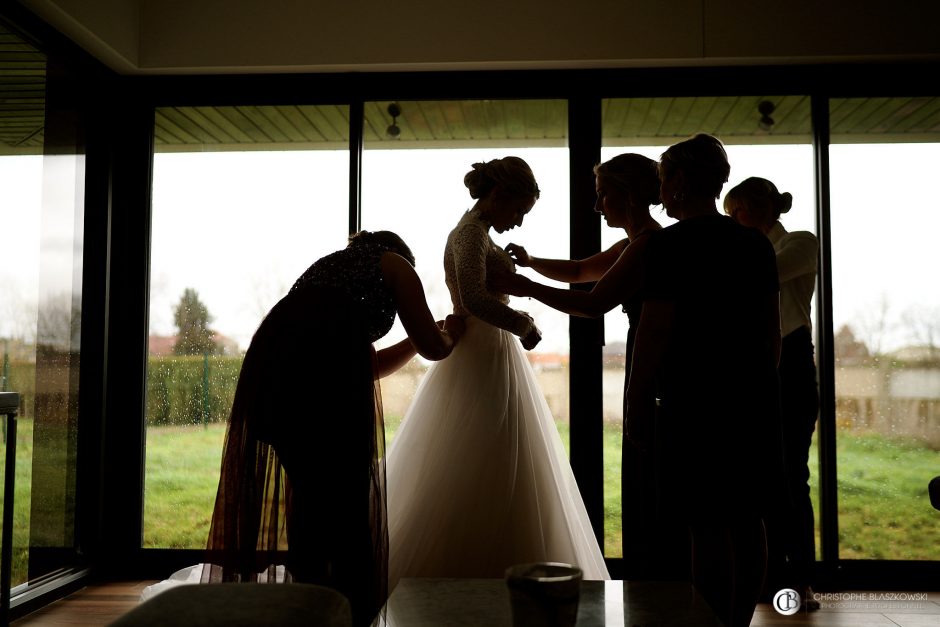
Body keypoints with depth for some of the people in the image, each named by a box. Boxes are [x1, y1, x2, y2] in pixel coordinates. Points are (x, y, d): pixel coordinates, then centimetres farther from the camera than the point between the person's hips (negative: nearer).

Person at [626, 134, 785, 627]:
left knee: (709, 529, -2)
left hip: (696, 401, -7)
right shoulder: (757, 243, 10)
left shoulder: (670, 245, -10)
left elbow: (654, 332, -13)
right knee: (747, 522, 14)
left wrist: (636, 406, -7)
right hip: (754, 401, 7)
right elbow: (772, 328, 14)